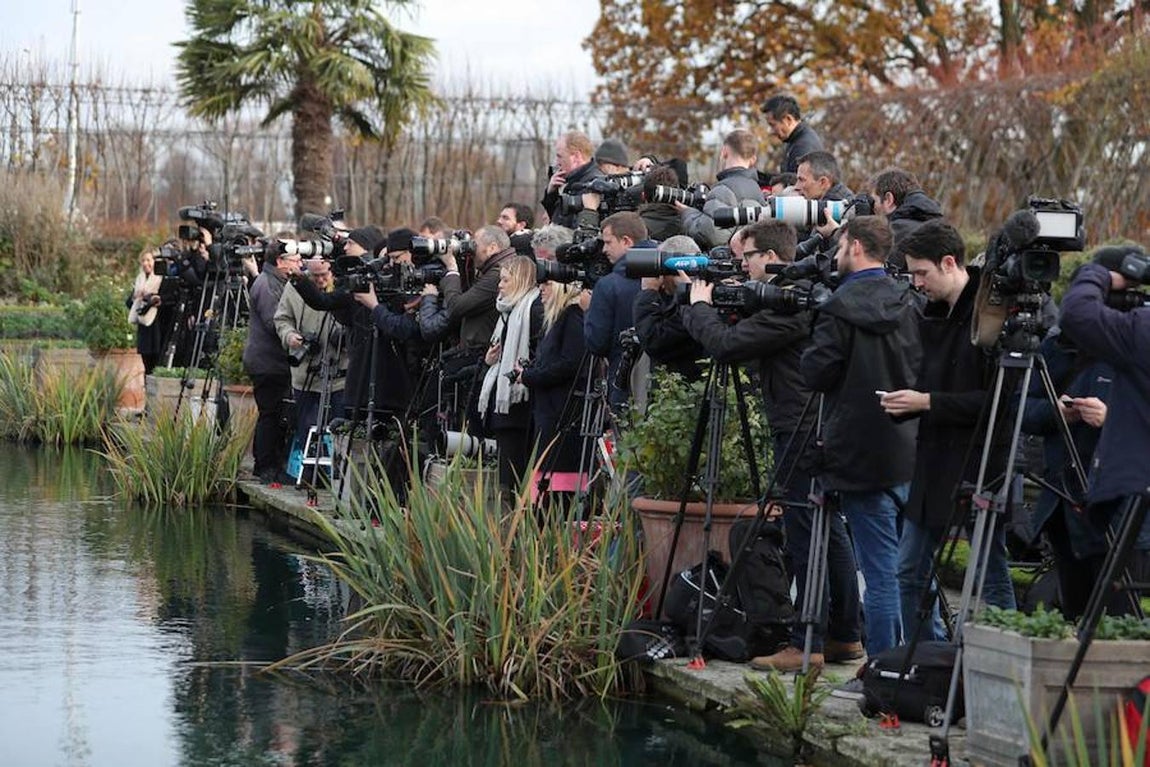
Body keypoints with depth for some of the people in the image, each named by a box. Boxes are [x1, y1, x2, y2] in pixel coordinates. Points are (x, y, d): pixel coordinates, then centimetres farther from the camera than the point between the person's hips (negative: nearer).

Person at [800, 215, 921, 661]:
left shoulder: (842, 307, -12)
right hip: (909, 451, 6)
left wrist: (810, 352, 6)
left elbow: (816, 373, -12)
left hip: (861, 456, -6)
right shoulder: (908, 303, 7)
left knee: (879, 568, -4)